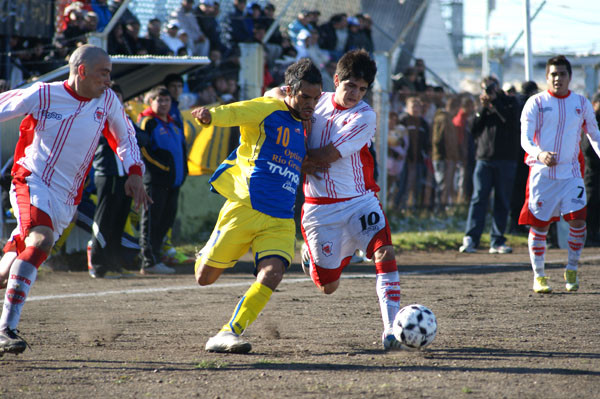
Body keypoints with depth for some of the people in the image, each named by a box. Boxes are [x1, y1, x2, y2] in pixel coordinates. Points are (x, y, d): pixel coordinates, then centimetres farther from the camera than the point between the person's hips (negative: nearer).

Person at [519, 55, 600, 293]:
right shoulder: (536, 103, -1)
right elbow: (525, 138, -10)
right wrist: (539, 154, -30)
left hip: (571, 173, 2)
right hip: (542, 173, -2)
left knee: (577, 220, -11)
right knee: (539, 225, 0)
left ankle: (571, 270, 7)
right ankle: (538, 276, 13)